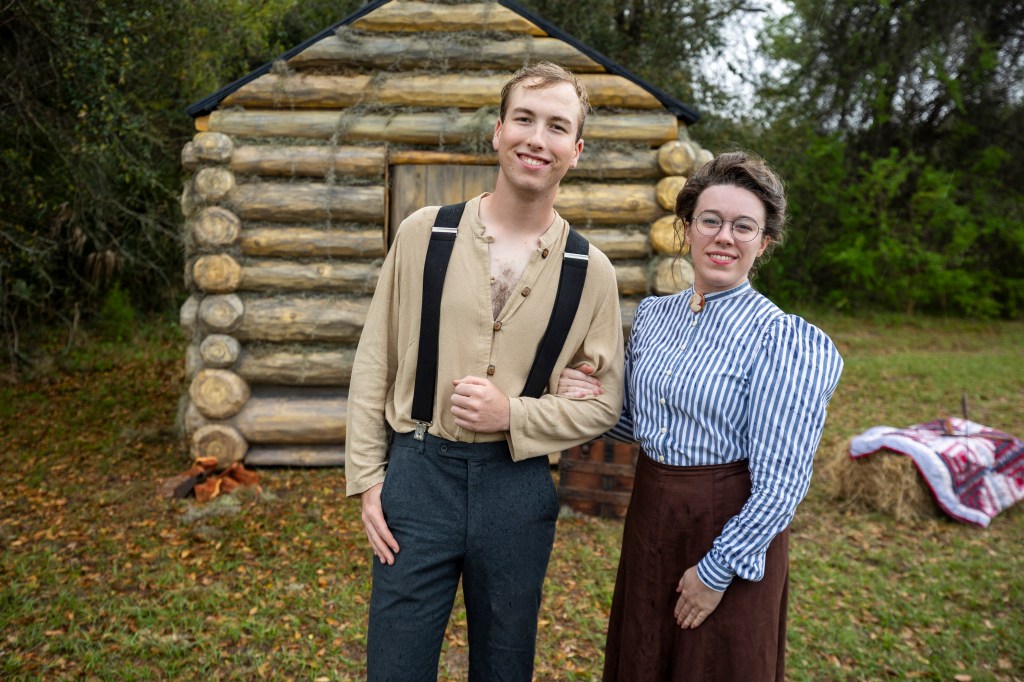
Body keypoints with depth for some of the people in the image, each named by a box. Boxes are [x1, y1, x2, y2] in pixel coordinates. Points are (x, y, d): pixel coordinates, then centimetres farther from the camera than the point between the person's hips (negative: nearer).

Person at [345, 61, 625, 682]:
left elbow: (604, 404, 3)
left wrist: (513, 414, -13)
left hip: (518, 486, 1)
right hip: (417, 474, -1)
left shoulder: (591, 270, -1)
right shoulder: (424, 232, -2)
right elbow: (374, 364, 2)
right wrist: (367, 480, 0)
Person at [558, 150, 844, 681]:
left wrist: (716, 571, -14)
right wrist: (587, 399, -8)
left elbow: (780, 484, -17)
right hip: (649, 516, 6)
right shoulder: (653, 315, 1)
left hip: (731, 529, -5)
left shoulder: (778, 338, -17)